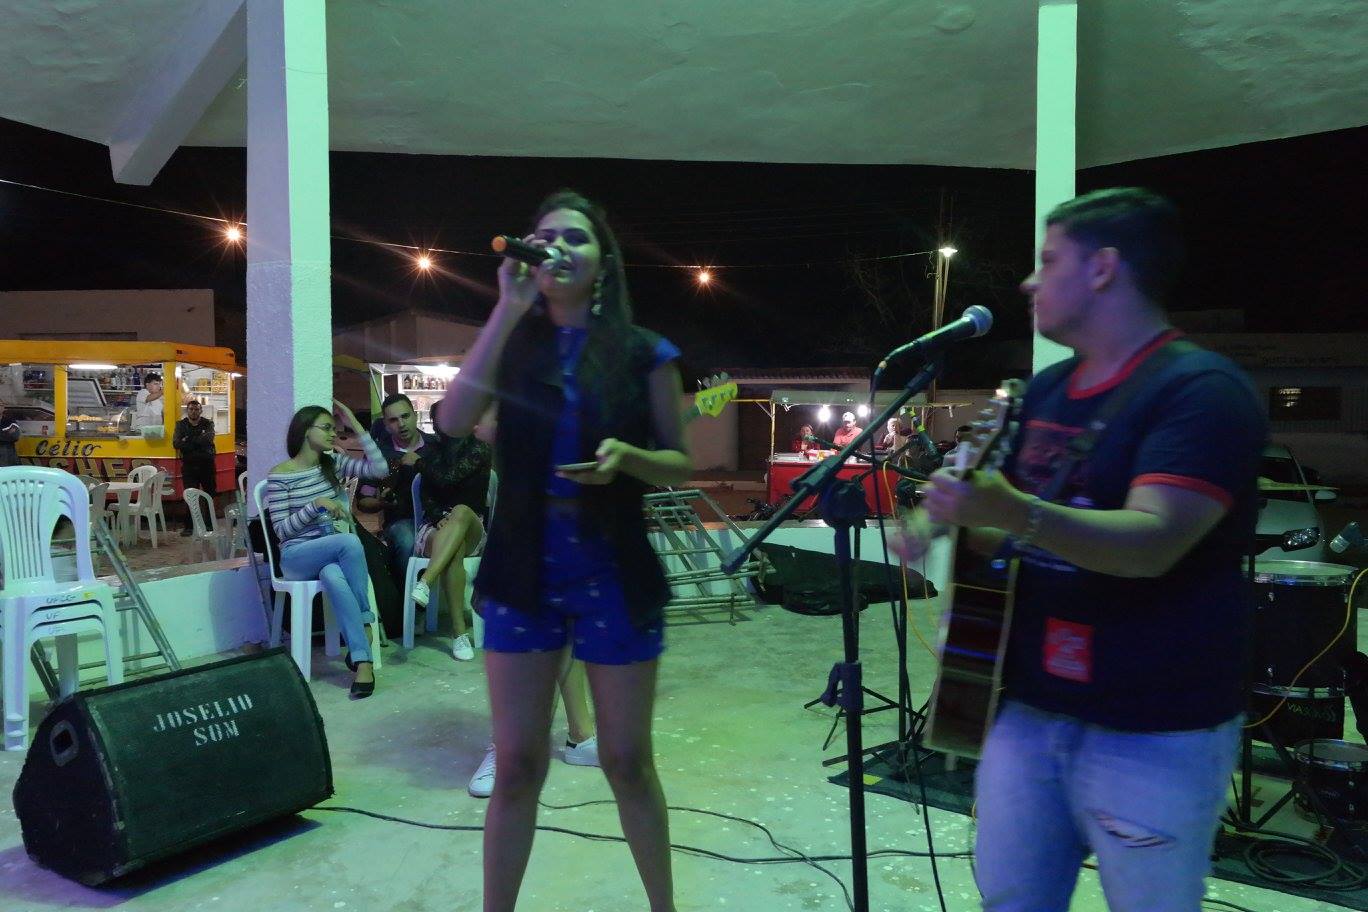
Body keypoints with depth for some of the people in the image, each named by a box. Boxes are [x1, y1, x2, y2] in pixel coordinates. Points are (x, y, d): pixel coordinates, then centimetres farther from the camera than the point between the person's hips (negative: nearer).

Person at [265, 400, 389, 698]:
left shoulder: (334, 464, 9)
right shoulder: (279, 475, -4)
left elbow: (379, 469, -4)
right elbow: (281, 529, -8)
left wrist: (356, 425, -3)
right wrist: (317, 504, -20)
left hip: (332, 554, 3)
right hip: (297, 556, -3)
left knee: (333, 576, -35)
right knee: (350, 541, -34)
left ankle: (362, 659, -31)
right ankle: (365, 622, -22)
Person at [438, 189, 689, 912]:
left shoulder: (644, 354, 0)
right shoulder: (512, 345, 4)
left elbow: (679, 466, 2)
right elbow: (453, 421, -14)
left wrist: (627, 457, -19)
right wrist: (508, 309, -16)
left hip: (614, 572, -1)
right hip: (521, 569, 1)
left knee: (627, 761, 11)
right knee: (517, 764, 8)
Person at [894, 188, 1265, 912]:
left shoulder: (1203, 389, -15)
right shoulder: (1045, 389, 9)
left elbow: (1151, 544, -27)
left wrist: (1014, 512, -41)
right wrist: (953, 525, -2)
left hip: (1155, 733, -7)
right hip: (1027, 707, 7)